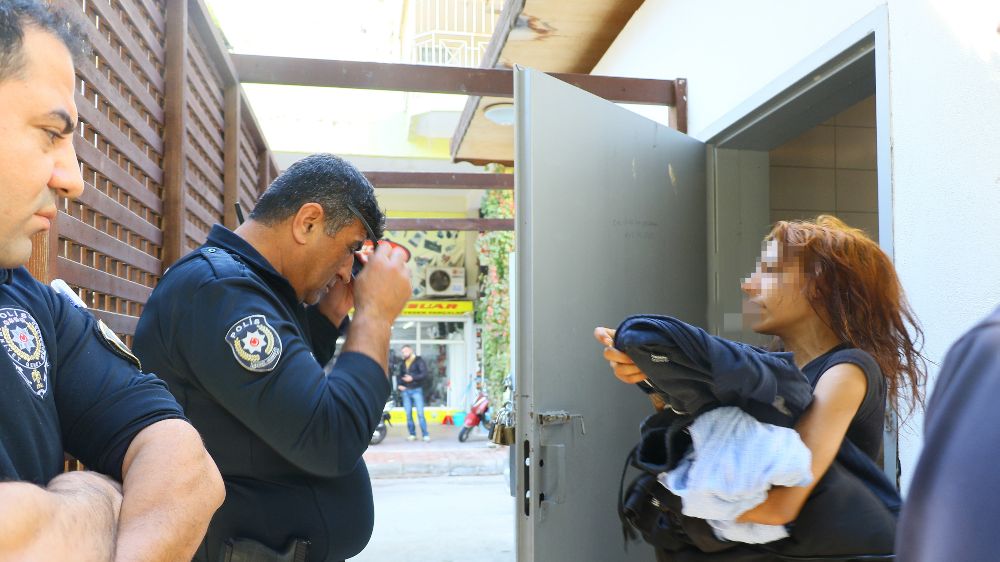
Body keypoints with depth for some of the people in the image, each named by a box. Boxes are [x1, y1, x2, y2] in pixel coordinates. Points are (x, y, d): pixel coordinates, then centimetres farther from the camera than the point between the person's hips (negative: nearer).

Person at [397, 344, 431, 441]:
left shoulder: (419, 361, -1)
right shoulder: (402, 363, 16)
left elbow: (424, 374, -10)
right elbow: (400, 376, 24)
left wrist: (413, 378, -19)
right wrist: (399, 385, 6)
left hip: (416, 390, -5)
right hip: (405, 391, 5)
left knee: (420, 413, -10)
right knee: (408, 414, 3)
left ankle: (425, 435, -8)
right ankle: (412, 434, 10)